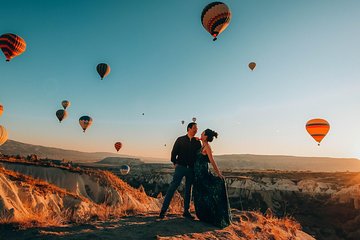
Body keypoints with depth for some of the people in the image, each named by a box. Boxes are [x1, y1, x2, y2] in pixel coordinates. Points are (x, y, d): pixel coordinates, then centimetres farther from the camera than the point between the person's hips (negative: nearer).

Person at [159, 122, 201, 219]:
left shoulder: (197, 142, 9)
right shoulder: (180, 139, 2)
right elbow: (174, 152, 2)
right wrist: (175, 163, -2)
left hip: (191, 169, 3)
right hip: (181, 167, -3)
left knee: (188, 190, 10)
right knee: (172, 187, -8)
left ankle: (186, 211, 20)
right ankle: (163, 210, -3)